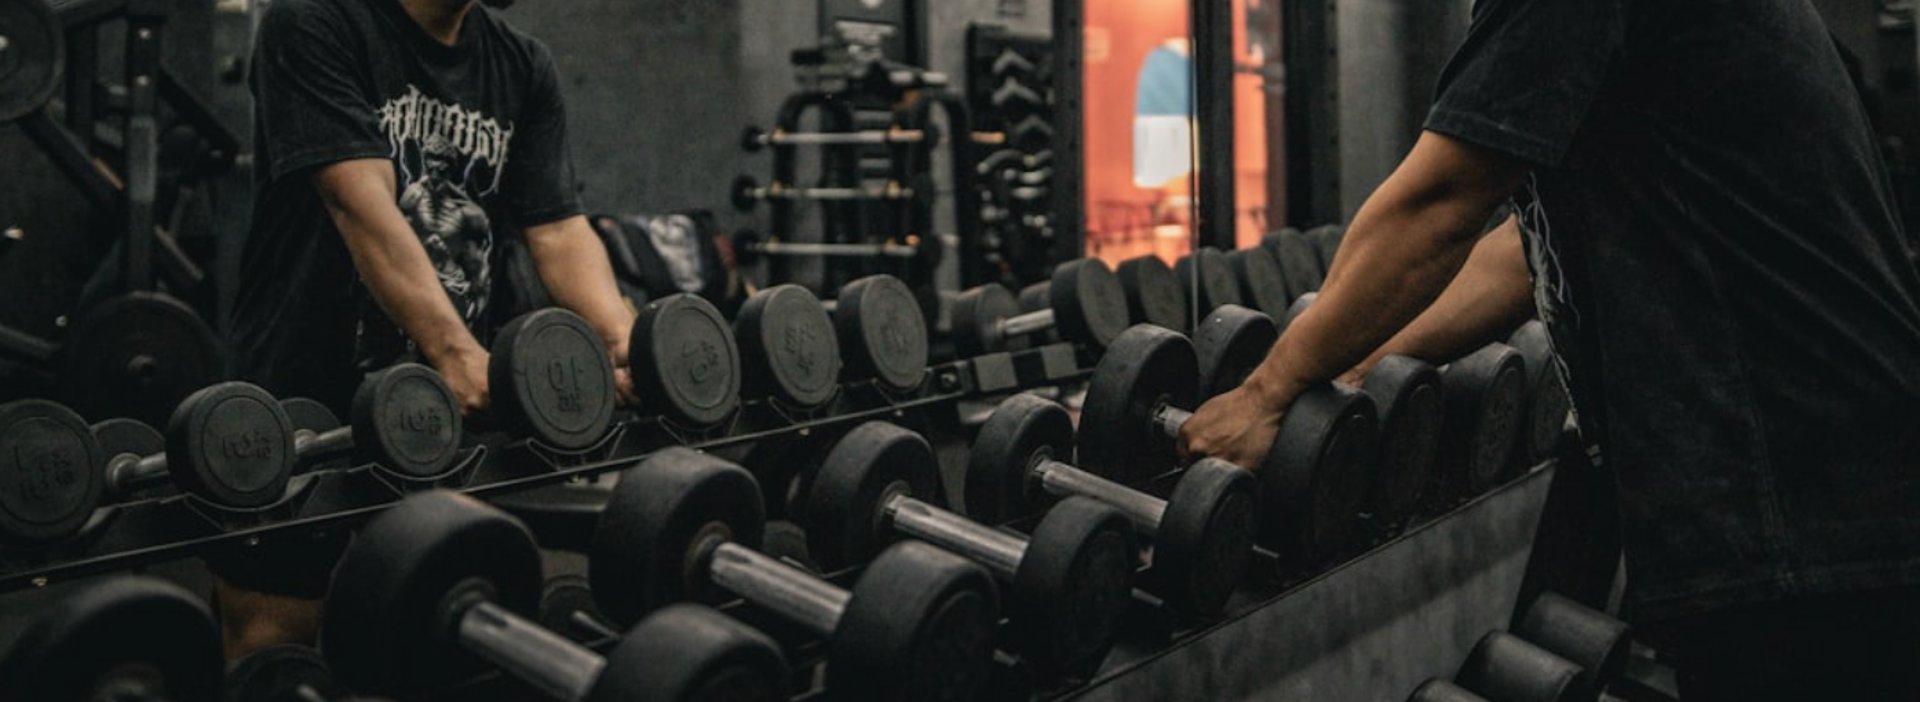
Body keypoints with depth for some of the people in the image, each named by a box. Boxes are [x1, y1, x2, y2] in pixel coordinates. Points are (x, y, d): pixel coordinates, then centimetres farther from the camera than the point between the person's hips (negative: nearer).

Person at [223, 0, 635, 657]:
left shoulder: (524, 67, 6)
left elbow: (558, 227, -3)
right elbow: (363, 204, -24)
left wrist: (622, 337, -24)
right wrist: (454, 350, -38)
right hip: (304, 411, -5)